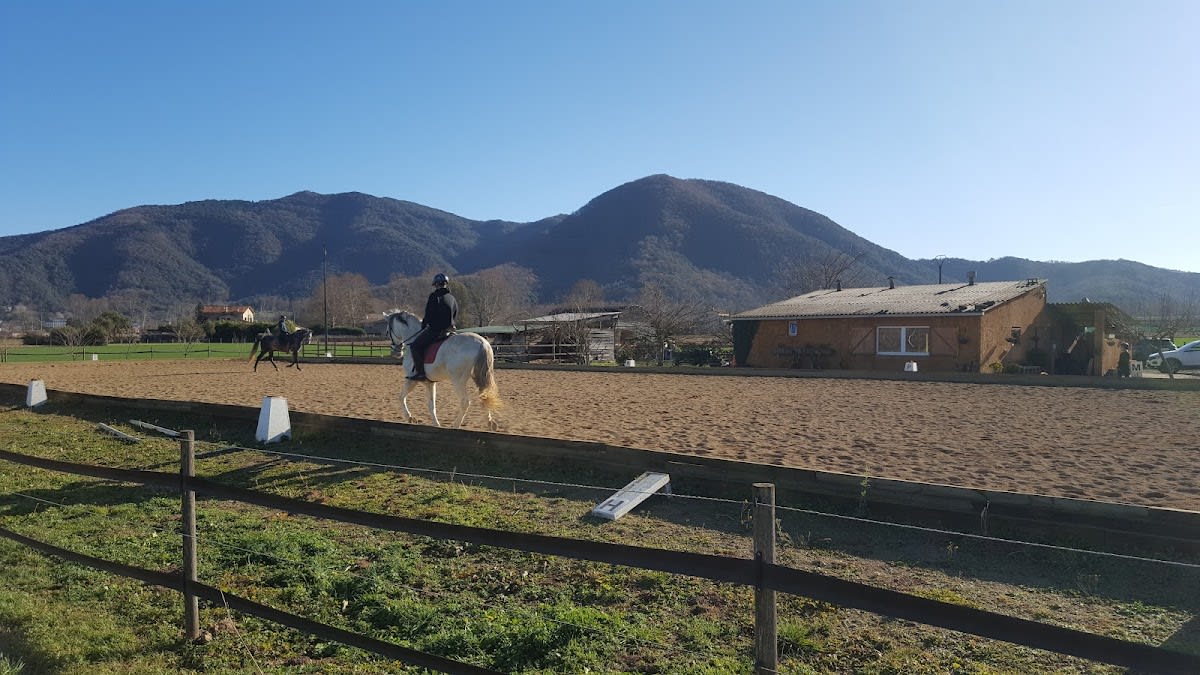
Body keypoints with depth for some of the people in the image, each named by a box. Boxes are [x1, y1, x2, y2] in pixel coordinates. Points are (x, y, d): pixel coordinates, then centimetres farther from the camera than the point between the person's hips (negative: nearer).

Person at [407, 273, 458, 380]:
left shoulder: (434, 296, -7)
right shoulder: (452, 299, 15)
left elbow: (428, 316, -9)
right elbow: (455, 318, 18)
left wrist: (423, 325, 7)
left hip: (435, 329, -8)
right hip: (449, 330, 8)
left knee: (415, 345, -5)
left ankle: (420, 371, -13)